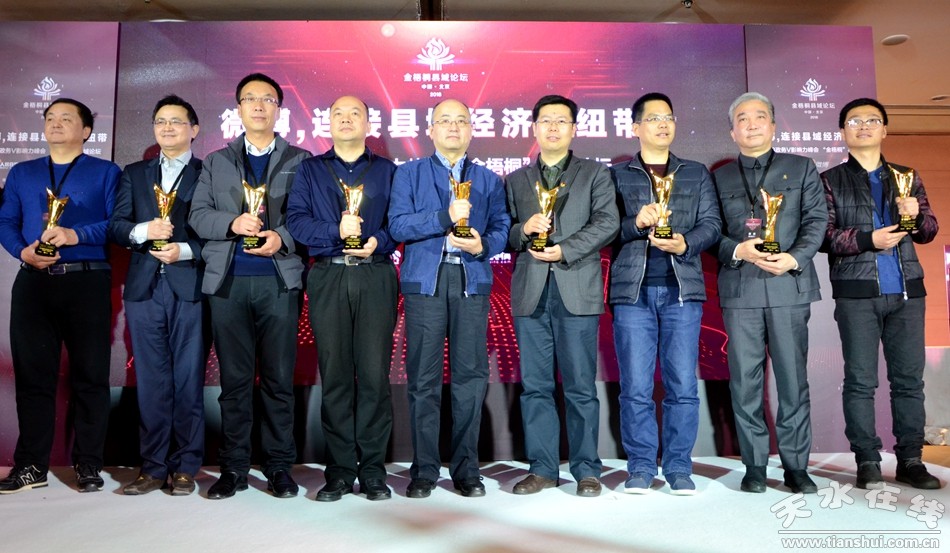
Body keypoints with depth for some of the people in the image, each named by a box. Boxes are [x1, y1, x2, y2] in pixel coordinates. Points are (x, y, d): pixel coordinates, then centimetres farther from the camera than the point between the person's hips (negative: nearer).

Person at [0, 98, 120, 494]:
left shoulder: (106, 173, 8)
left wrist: (76, 235, -17)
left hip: (87, 281, -3)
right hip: (33, 282, 4)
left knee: (90, 373, -1)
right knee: (32, 373, 4)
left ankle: (88, 464, 8)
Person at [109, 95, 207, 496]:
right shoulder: (134, 174, 19)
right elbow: (115, 226, 10)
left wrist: (185, 249, -16)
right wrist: (143, 230, -9)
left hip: (190, 288, -3)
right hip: (144, 287, 4)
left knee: (188, 380, 1)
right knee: (150, 381, 6)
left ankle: (185, 467, 10)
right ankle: (153, 467, 14)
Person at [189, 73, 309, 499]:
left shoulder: (300, 160, 11)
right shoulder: (216, 162, 18)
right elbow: (197, 215, 7)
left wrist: (282, 237, -16)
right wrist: (233, 222, -11)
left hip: (279, 280, -2)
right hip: (227, 281, 2)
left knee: (279, 378, 2)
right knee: (234, 378, 5)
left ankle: (278, 466, 13)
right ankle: (233, 467, 15)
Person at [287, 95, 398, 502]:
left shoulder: (387, 171, 16)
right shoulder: (310, 170, 17)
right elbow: (296, 220, 3)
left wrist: (377, 241, -13)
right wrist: (335, 231, -12)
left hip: (375, 276, 0)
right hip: (328, 277, 1)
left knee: (374, 373, -3)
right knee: (334, 374, 1)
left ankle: (373, 468, 6)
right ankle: (340, 469, 10)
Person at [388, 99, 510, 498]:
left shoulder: (488, 180, 18)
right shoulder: (409, 174, 13)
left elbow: (501, 228, 7)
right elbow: (398, 225, -2)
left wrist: (483, 245, -14)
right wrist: (445, 217, -13)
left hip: (472, 281, 1)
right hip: (425, 281, -1)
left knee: (471, 375, 1)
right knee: (424, 378, 0)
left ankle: (466, 468, 13)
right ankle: (424, 470, 11)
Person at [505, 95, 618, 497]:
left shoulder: (595, 174, 11)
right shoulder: (516, 180, 18)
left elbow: (607, 222, -3)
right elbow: (503, 233, 12)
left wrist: (564, 250, -13)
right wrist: (524, 230, -9)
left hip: (578, 290, -2)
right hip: (530, 292, 3)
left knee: (580, 386, 1)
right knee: (535, 386, 5)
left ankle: (586, 469, 13)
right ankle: (542, 468, 16)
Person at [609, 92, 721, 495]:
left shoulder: (696, 174, 17)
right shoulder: (616, 175, 12)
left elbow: (711, 224, 6)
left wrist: (685, 243, -13)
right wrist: (636, 224, -17)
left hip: (682, 289, 1)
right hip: (633, 290, -1)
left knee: (682, 384, 1)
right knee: (635, 386, 0)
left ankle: (679, 467, 13)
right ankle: (641, 466, 11)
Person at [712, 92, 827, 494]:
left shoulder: (801, 168, 14)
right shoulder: (720, 177, 14)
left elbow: (817, 219, 4)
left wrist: (794, 257, -12)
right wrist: (738, 250, -13)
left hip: (789, 285, 0)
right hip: (740, 289, 0)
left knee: (793, 379, 2)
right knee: (745, 381, 2)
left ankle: (795, 465, 14)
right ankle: (754, 465, 13)